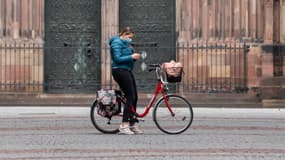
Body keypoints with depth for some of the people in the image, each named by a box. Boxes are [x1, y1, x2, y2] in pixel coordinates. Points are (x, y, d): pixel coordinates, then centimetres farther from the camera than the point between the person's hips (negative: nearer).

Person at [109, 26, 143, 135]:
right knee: (130, 97, -14)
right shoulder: (116, 43, -9)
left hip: (126, 71, 10)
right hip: (120, 71, -10)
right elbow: (117, 59, -18)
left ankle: (132, 124, 17)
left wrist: (134, 57, 2)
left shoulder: (125, 43, 20)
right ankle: (124, 126, -13)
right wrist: (131, 57, -17)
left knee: (134, 97, 9)